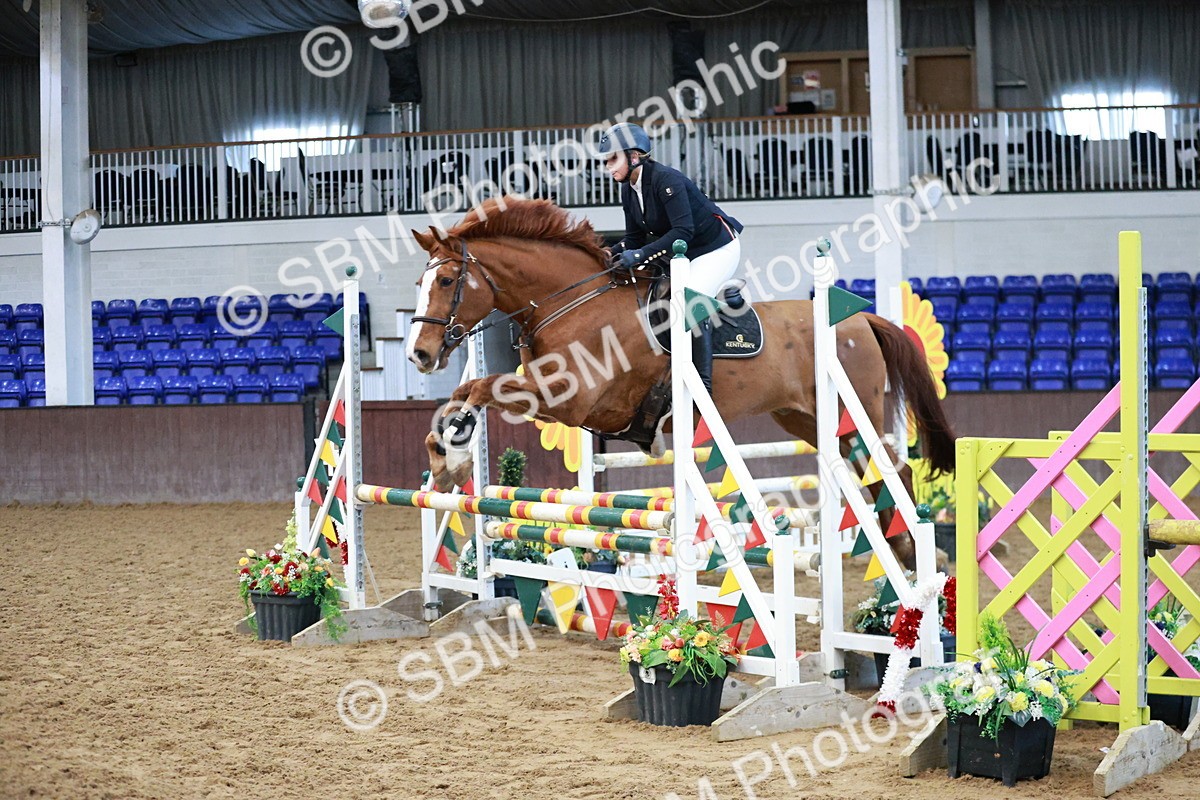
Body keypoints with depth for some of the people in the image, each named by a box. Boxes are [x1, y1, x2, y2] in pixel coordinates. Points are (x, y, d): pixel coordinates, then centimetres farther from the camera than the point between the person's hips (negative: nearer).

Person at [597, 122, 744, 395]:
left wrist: (640, 255, -39)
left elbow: (683, 231, -35)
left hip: (716, 248, -10)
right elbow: (634, 238, 4)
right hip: (681, 254, 10)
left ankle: (704, 384, -23)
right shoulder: (629, 190, -1)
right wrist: (608, 255, -15)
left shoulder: (666, 180, -28)